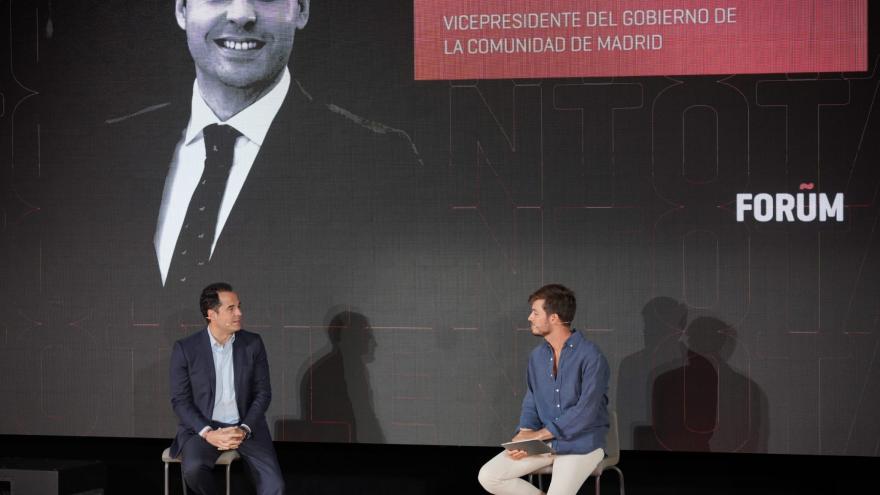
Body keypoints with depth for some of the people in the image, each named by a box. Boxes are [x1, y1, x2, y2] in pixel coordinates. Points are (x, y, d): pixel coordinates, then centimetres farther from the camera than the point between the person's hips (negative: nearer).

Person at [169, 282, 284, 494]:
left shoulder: (253, 344, 1)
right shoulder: (185, 349, -5)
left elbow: (263, 393, 2)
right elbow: (180, 400, -5)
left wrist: (244, 430, -14)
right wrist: (208, 434, -19)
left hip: (246, 427, 1)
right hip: (201, 427, -1)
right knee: (194, 469, -33)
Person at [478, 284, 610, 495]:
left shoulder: (590, 356, -14)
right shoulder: (537, 356, 9)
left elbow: (586, 411, -20)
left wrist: (538, 434, -18)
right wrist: (524, 434, -8)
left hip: (581, 443, -6)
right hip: (543, 441, 6)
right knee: (488, 477, -10)